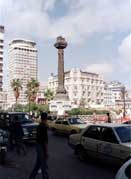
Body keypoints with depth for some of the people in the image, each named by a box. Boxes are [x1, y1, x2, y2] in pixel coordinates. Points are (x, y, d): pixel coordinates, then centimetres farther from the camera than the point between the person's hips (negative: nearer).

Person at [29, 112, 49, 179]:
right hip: (42, 147, -9)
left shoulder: (39, 126, 7)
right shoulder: (44, 127, -22)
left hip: (38, 146, 9)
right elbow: (45, 140, -22)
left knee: (38, 163, 19)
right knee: (44, 166, 2)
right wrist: (46, 151, -18)